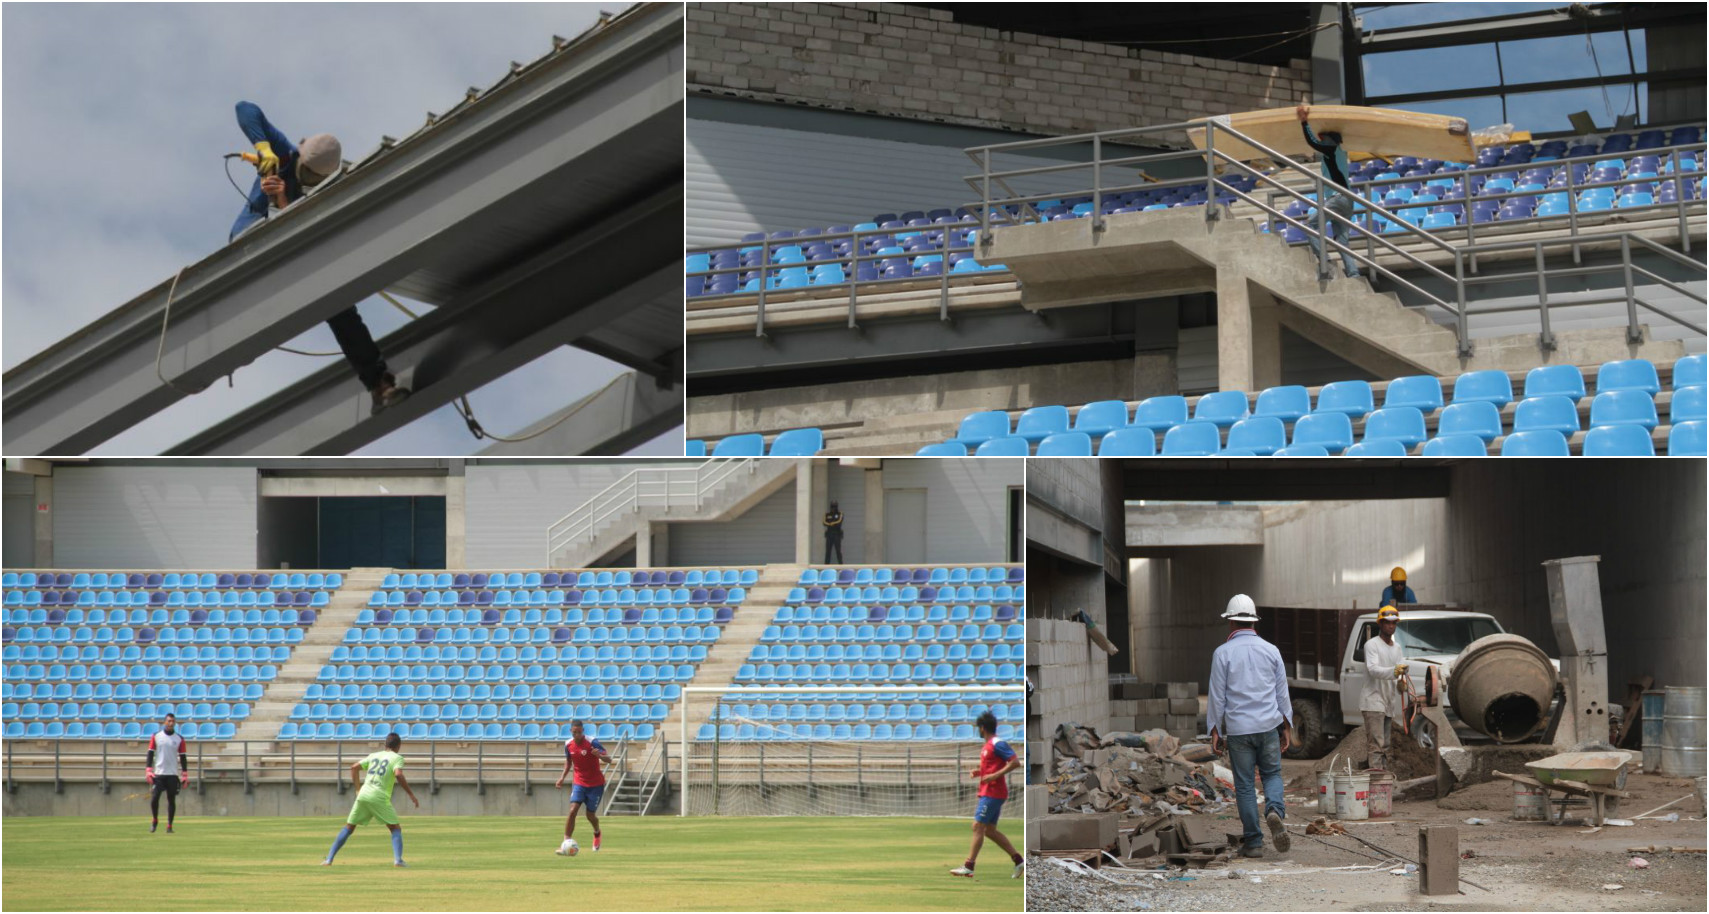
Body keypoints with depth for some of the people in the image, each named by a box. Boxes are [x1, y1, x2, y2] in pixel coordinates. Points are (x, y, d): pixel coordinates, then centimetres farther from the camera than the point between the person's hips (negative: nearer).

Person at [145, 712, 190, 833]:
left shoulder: (179, 738, 5)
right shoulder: (156, 736, 3)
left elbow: (183, 758, 6)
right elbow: (150, 754, 3)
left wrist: (185, 776, 1)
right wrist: (149, 771, -7)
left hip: (173, 774, 1)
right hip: (158, 773, -1)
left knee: (171, 800, 1)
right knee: (154, 798, -8)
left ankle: (169, 826, 8)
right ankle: (154, 821, 15)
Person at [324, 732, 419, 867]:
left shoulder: (374, 756, 22)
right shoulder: (397, 758, 5)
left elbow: (354, 767, 20)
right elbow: (398, 775, -14)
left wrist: (358, 788, 27)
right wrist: (411, 795, -10)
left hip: (363, 796, 4)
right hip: (380, 798, -4)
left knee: (348, 828, 14)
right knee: (396, 829, 7)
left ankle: (329, 859, 8)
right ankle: (398, 859, -13)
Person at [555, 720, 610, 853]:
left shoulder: (592, 743, -18)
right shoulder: (568, 744, -4)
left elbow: (608, 760, -22)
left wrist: (599, 755, -43)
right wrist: (563, 777, 4)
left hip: (595, 784, -3)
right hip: (579, 783, 3)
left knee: (590, 815, 5)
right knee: (572, 810, -16)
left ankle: (597, 833, 39)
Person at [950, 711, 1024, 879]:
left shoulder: (997, 744, -14)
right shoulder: (987, 746, 17)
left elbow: (1015, 762, -20)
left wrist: (995, 775, -24)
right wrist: (979, 772, 12)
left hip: (992, 794, -10)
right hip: (988, 792, 10)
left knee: (978, 826, -10)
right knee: (990, 830, 10)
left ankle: (968, 867, -9)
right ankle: (1019, 861, 12)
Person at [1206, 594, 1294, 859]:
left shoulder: (1222, 654, -4)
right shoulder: (1271, 650, 5)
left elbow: (1217, 696, -4)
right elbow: (1282, 692, 8)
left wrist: (1216, 731, 2)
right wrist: (1286, 727, 15)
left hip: (1238, 728, -2)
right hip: (1269, 726, 2)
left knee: (1244, 785, 4)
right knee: (1272, 774, 16)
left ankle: (1253, 842, 5)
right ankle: (1274, 810, -14)